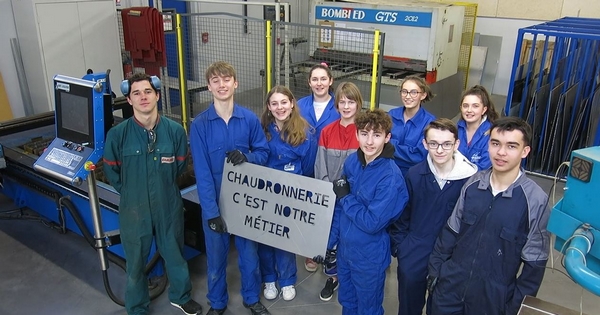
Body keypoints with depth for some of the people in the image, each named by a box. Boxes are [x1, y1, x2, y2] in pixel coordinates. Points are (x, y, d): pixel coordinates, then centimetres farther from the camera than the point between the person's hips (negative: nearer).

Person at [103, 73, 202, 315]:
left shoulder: (175, 131, -12)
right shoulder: (117, 134, -14)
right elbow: (111, 172, 1)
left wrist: (163, 186, 9)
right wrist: (131, 193, 6)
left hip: (168, 207, 1)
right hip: (134, 209, -1)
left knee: (175, 254, 20)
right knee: (136, 262, 16)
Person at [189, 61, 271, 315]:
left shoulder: (250, 119, -6)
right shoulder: (199, 124, -12)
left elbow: (263, 152, 3)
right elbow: (201, 172, -14)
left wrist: (246, 157, -20)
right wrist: (211, 211, -19)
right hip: (214, 201, -1)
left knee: (249, 251, 17)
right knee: (216, 255, 15)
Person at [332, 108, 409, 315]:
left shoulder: (390, 177, -26)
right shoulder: (352, 161, -5)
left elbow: (372, 223, -28)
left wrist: (345, 197, -18)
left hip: (369, 256, -6)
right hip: (344, 246, 6)